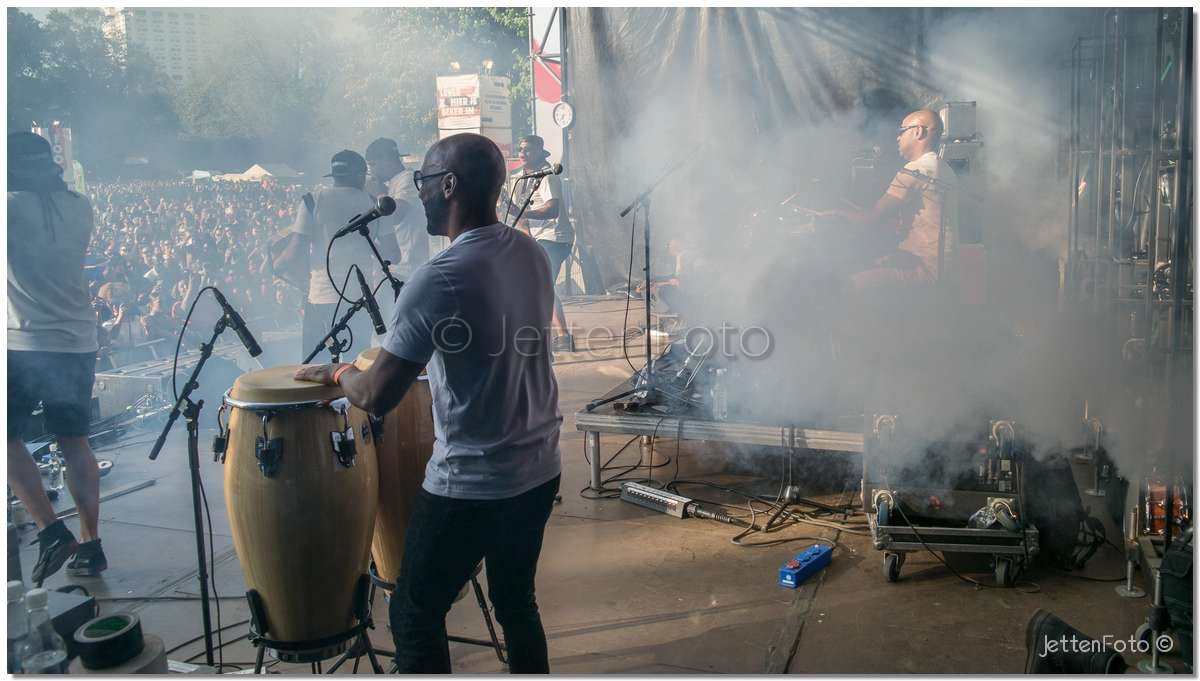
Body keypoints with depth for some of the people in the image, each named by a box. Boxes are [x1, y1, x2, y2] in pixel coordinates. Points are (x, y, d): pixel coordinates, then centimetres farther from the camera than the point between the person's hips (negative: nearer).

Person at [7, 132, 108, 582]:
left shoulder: (13, 205, -9)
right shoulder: (80, 208, 5)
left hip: (25, 343, -5)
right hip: (78, 341, 5)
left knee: (9, 438, 8)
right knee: (74, 442, 12)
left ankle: (51, 531, -2)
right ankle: (90, 545, 13)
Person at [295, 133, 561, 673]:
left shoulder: (439, 280, -21)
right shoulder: (532, 254, 1)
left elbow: (376, 397, -20)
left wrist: (338, 373, 0)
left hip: (470, 486, -7)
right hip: (540, 470, 7)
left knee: (414, 617, 12)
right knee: (516, 603, 22)